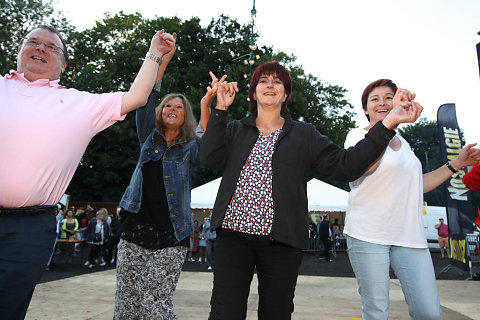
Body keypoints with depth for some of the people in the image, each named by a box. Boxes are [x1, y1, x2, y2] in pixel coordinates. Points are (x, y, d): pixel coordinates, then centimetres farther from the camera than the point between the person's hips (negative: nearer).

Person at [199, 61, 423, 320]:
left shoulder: (304, 136, 11)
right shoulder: (235, 130, 13)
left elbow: (345, 165, 3)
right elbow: (210, 158, -3)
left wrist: (387, 124, -2)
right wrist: (220, 109, -3)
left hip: (281, 241, 0)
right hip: (233, 234, 0)